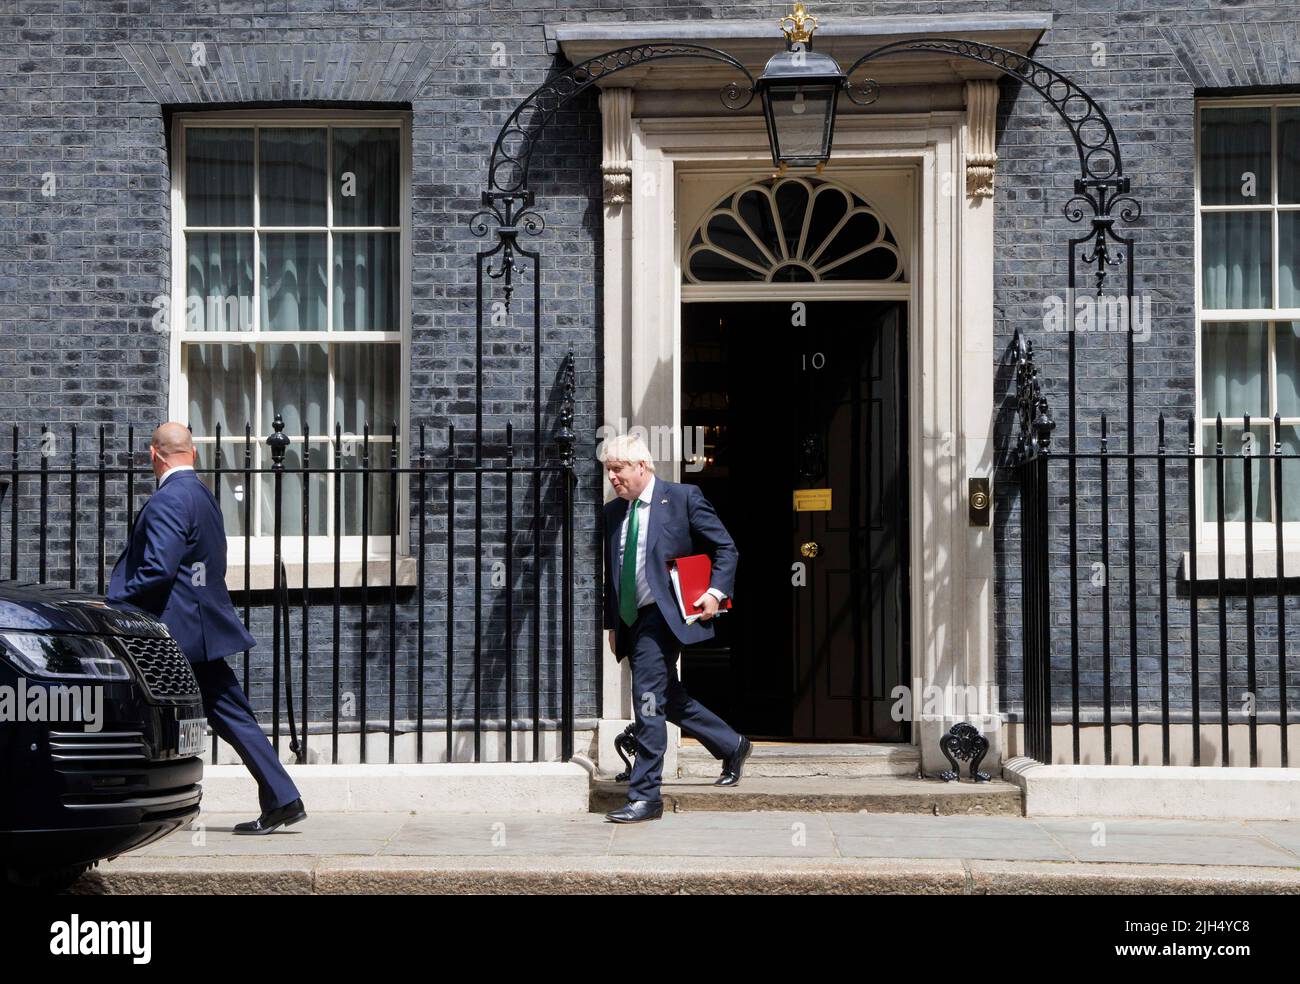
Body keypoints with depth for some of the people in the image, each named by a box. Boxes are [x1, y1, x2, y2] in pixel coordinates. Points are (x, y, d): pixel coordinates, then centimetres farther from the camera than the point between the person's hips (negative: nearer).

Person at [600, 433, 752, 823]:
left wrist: (716, 591, -11)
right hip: (630, 619, 7)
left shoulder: (683, 497, -4)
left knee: (648, 700, -12)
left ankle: (644, 797, -7)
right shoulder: (613, 512, 14)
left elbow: (726, 548, 1)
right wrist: (611, 624, 16)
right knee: (667, 699, 14)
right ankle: (732, 747, 35)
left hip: (662, 614, -7)